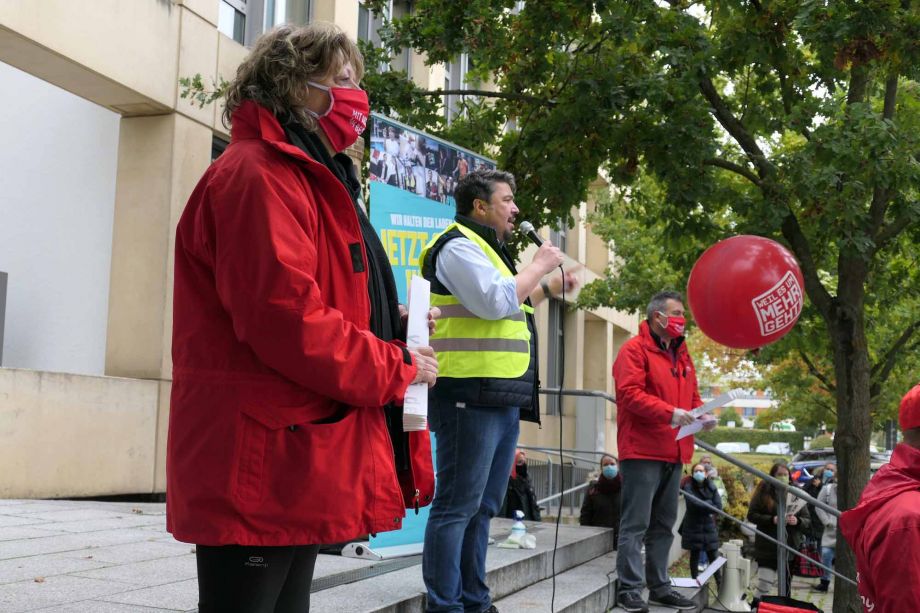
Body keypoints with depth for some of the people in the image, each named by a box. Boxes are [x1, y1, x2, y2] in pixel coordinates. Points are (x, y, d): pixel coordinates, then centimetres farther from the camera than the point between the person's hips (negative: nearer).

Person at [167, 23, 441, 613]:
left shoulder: (308, 180, 21)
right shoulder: (258, 176, -13)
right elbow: (286, 321, -23)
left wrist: (390, 327, 5)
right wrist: (395, 368, -11)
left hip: (295, 464, 11)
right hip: (261, 462, -11)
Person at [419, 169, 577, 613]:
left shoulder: (486, 249, 24)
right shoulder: (459, 246, -8)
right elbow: (495, 301, -22)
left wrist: (549, 289, 24)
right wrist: (539, 265, -9)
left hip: (502, 399, 10)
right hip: (471, 396, -10)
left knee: (483, 508, 13)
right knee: (457, 506, -8)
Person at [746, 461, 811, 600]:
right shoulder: (764, 491, 0)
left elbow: (807, 520, 9)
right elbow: (752, 515, -3)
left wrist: (797, 521, -13)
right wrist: (772, 519, -17)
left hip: (791, 548, 3)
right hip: (767, 547, -3)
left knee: (785, 587, 9)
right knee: (764, 584, -7)